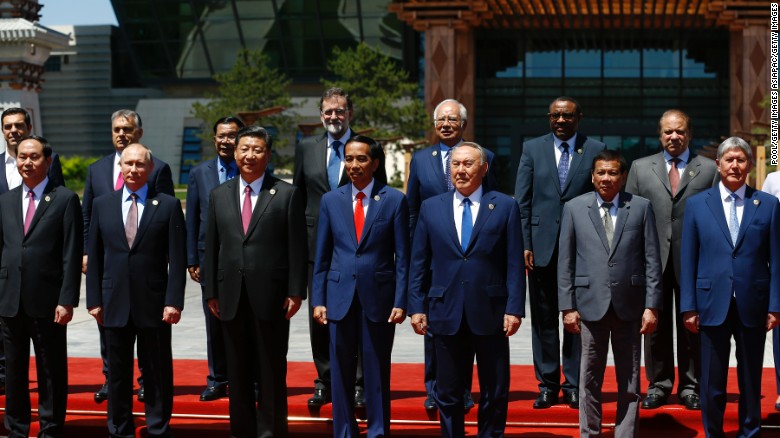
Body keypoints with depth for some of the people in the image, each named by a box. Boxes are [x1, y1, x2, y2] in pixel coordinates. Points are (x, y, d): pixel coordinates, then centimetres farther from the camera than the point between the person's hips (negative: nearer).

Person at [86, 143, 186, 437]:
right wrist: (94, 300, 3)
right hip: (115, 303, 2)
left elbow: (177, 258, -3)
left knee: (157, 372, 4)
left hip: (154, 304, -2)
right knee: (118, 372, 9)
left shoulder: (168, 206, 1)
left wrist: (174, 301, -10)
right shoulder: (102, 205, 9)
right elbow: (94, 257, 9)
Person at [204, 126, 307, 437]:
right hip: (232, 295, 4)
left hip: (270, 295, -3)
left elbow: (297, 247, -3)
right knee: (237, 371, 10)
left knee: (271, 371, 3)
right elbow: (211, 247, 10)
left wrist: (295, 292, -8)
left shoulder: (287, 195, 0)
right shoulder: (219, 195, 11)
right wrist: (211, 292, 5)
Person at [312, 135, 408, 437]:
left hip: (378, 297, -2)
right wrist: (318, 300, 3)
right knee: (341, 372, 7)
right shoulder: (331, 201, 7)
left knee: (377, 372, 5)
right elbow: (322, 256, 9)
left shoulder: (394, 200, 0)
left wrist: (400, 302, -7)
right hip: (340, 296, 2)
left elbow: (402, 256, -1)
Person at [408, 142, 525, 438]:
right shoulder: (431, 208, 8)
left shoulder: (505, 207, 2)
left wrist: (514, 309, -8)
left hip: (490, 313, -1)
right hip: (446, 313, 2)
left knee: (495, 392, 8)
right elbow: (418, 263, 8)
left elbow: (514, 264, -1)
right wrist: (416, 307, 1)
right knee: (447, 392, 8)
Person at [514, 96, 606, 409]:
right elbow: (522, 201, 5)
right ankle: (547, 385, 15)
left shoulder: (595, 150, 4)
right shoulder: (532, 149, 7)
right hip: (542, 247, 1)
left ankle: (574, 386, 13)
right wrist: (524, 244, -2)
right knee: (544, 319, 6)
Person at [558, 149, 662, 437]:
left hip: (629, 305, 0)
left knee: (629, 383, 7)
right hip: (591, 304, 0)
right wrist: (567, 307, -2)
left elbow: (652, 260, 2)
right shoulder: (574, 208, 4)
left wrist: (652, 306, -4)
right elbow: (565, 262, 4)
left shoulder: (641, 207, 4)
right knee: (590, 380, 6)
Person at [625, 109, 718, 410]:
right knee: (656, 326, 6)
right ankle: (658, 385, 17)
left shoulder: (708, 169, 6)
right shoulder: (641, 168, 10)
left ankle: (690, 387, 16)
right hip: (653, 261, 1)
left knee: (692, 326, 5)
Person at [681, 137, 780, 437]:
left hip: (753, 306, 0)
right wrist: (688, 306, -2)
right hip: (713, 305, 0)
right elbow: (688, 260, 3)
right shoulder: (697, 204, 4)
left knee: (751, 379, 10)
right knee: (712, 382, 5)